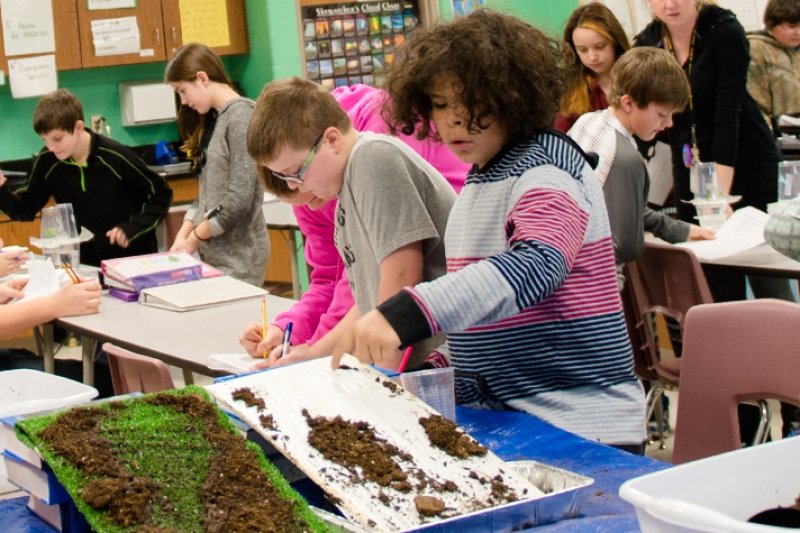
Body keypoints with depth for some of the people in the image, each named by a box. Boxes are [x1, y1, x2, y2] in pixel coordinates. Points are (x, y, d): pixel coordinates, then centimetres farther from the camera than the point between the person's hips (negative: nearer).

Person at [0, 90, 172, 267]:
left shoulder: (115, 156, -18)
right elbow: (26, 208, 4)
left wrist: (132, 227, -20)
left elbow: (161, 195, -9)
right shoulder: (47, 161, -7)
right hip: (85, 260, 4)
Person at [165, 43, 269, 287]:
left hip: (238, 255, -8)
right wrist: (182, 235, 0)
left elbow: (239, 199, -19)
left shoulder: (241, 116, -13)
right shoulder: (213, 119, 14)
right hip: (214, 252, 8)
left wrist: (194, 238, -10)